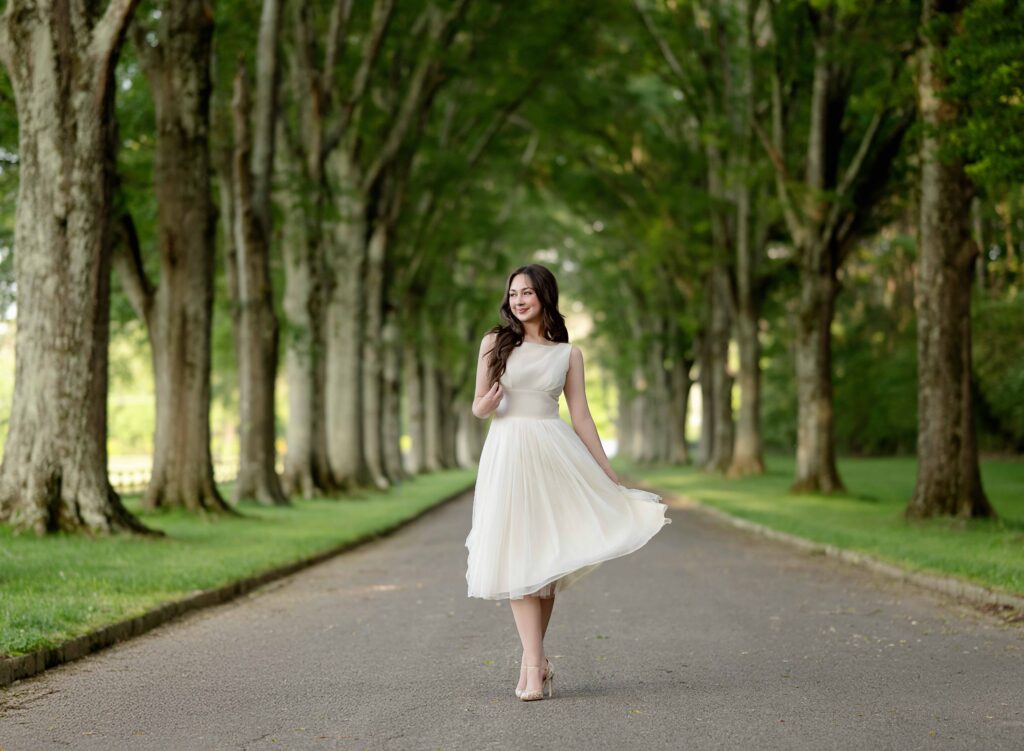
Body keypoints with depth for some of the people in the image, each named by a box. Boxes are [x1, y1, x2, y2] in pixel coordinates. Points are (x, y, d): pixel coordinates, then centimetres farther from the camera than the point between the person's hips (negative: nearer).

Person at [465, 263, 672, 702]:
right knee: (518, 557, -7)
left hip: (554, 452, 1)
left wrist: (610, 475, 7)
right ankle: (535, 664, -8)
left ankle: (532, 659, 12)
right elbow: (478, 407, 8)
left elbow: (581, 416, 9)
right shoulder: (495, 343, 7)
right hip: (508, 452, -1)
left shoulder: (568, 354, 8)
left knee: (548, 556, 1)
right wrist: (487, 404, -17)